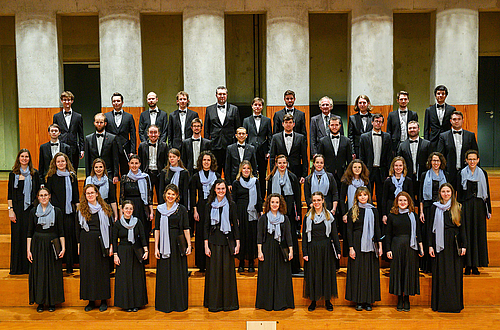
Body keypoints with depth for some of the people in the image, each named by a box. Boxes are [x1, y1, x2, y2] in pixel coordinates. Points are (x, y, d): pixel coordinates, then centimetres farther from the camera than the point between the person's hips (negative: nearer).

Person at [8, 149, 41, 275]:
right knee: (17, 236, 2)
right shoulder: (13, 174, 7)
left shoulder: (34, 173, 5)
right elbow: (10, 194, 5)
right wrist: (10, 210, -3)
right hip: (17, 208, 1)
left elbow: (38, 192, 6)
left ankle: (30, 266, 7)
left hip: (30, 208, -1)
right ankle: (17, 267, 11)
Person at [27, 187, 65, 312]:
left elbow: (61, 231, 3)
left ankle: (52, 302, 13)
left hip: (52, 245, -1)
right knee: (38, 273, 3)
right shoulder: (33, 212, 5)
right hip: (37, 245, 1)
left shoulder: (57, 211, 2)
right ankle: (40, 302, 14)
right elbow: (30, 232, 5)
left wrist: (63, 247, -4)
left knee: (53, 273, 2)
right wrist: (28, 250, -1)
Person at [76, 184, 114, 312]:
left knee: (102, 270, 1)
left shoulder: (105, 208, 4)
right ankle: (91, 300, 13)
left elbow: (110, 227, 2)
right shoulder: (81, 210, 8)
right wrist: (79, 244, 6)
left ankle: (104, 300, 10)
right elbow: (78, 228, 12)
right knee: (87, 270, 4)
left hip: (100, 242, -2)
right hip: (86, 242, 2)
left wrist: (111, 245, -4)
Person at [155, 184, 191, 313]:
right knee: (164, 274, 4)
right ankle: (165, 304, 14)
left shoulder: (182, 209, 1)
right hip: (164, 244, 2)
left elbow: (186, 228, 0)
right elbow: (157, 229, 6)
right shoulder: (160, 209, 6)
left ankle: (179, 303, 13)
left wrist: (189, 245, -6)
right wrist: (156, 247, 1)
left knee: (178, 273, 2)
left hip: (178, 244, -1)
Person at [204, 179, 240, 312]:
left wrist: (237, 243, -2)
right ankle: (214, 303, 14)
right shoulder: (210, 205, 5)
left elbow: (235, 225, 4)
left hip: (228, 241, 0)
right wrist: (206, 245, -3)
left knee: (227, 271, 3)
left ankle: (228, 302, 14)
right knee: (214, 271, 3)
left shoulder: (231, 205, 4)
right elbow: (206, 226, 4)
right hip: (214, 241, 0)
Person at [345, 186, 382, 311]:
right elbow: (349, 230, -1)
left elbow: (377, 229, 9)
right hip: (357, 244, -2)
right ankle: (358, 301, 9)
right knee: (357, 271, 0)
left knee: (370, 271, 4)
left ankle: (368, 301, 12)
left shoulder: (373, 211, 8)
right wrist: (351, 247, -8)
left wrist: (380, 245, 0)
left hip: (370, 245, 2)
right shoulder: (353, 211, 2)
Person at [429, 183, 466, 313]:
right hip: (440, 244, -1)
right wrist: (430, 245, -3)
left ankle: (455, 303, 13)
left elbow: (462, 227, 5)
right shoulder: (434, 208, 4)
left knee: (455, 274, 4)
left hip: (454, 244, 1)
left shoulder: (458, 208, 6)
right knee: (440, 274, 2)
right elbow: (431, 228, 3)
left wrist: (464, 245, -2)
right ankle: (440, 303, 10)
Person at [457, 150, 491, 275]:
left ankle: (475, 265, 10)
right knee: (467, 234, -1)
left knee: (479, 234, 3)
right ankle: (468, 265, 5)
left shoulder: (483, 173, 8)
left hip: (479, 206, 2)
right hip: (466, 206, -2)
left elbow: (487, 192, 9)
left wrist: (488, 210, 5)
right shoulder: (462, 173, 3)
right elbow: (459, 193, 2)